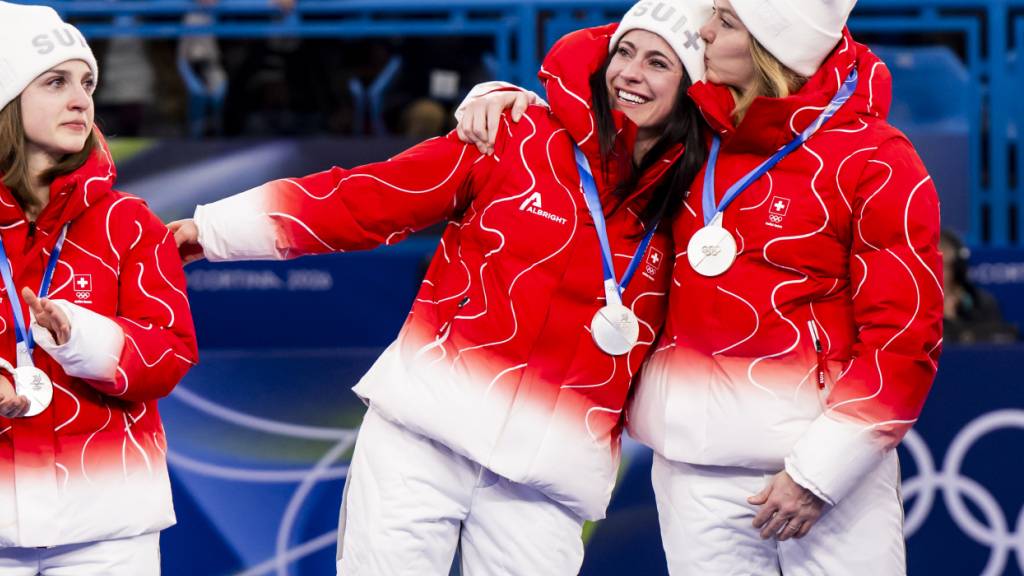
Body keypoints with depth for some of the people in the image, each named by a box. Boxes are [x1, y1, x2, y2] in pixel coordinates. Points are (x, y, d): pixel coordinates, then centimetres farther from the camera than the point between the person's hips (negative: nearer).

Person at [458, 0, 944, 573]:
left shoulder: (877, 165, -10)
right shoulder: (695, 129, 5)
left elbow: (904, 337, -11)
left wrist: (821, 471, -14)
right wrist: (507, 100, 6)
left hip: (826, 446, -5)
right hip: (695, 462, 5)